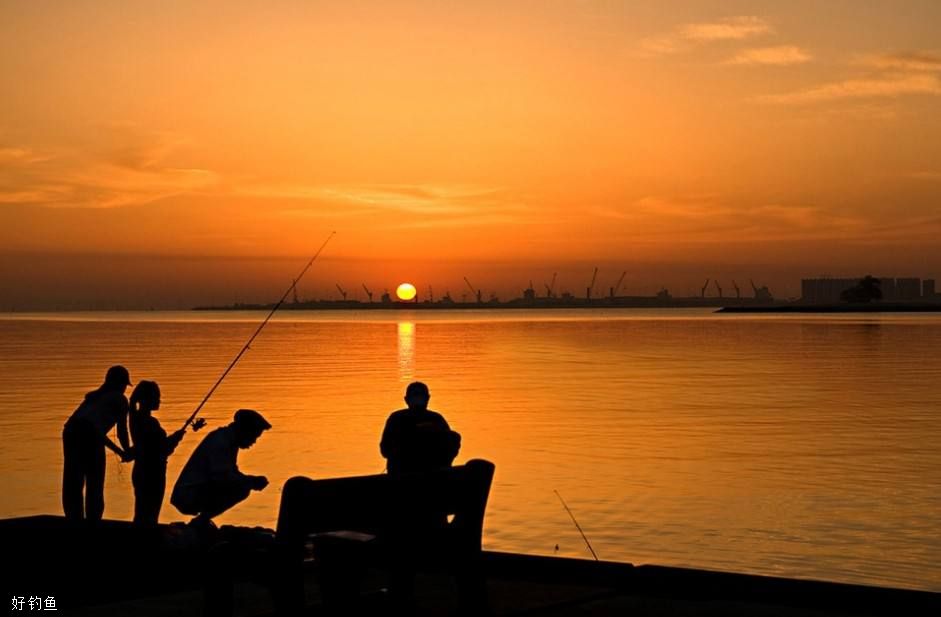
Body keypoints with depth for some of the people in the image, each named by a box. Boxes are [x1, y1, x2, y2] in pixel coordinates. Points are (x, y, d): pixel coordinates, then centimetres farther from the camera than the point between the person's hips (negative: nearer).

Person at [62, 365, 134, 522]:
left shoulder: (93, 396, 33)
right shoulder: (119, 399, 16)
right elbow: (122, 431, 15)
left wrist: (120, 452, 42)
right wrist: (128, 452, 33)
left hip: (70, 430, 6)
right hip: (89, 435, -6)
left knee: (73, 484, 12)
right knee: (94, 486, 4)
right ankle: (92, 521, 2)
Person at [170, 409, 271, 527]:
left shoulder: (229, 441, 12)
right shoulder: (220, 441, -18)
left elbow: (231, 473, 20)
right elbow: (220, 476, -28)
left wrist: (253, 481, 3)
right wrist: (251, 481, -19)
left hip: (201, 492, 10)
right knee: (239, 488, -21)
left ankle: (201, 520, 11)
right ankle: (200, 521, -10)